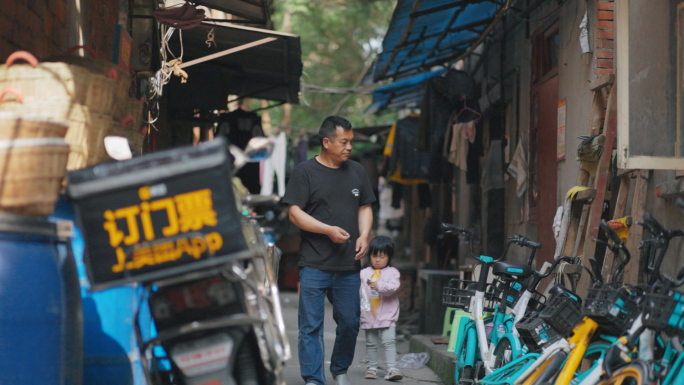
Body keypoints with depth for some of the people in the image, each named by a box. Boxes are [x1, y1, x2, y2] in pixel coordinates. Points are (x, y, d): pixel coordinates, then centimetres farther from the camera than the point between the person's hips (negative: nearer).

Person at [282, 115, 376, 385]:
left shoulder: (356, 171, 13)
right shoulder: (305, 172, -3)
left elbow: (365, 208, 18)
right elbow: (295, 212, -7)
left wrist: (364, 235, 0)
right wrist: (328, 230, -17)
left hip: (349, 264, 5)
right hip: (314, 264, -5)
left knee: (350, 322, 10)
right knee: (312, 325, -4)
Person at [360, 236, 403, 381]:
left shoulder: (392, 272, 0)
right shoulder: (364, 273, 8)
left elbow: (393, 287, -16)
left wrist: (378, 285, -29)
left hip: (387, 316, -3)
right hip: (369, 315, 3)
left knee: (389, 341, -11)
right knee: (371, 343, 11)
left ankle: (392, 369, -13)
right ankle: (371, 368, 20)